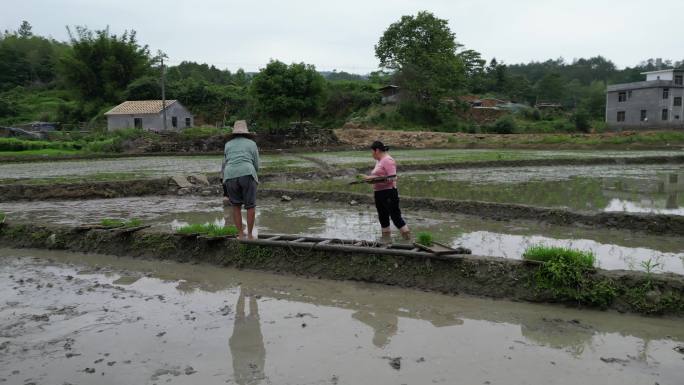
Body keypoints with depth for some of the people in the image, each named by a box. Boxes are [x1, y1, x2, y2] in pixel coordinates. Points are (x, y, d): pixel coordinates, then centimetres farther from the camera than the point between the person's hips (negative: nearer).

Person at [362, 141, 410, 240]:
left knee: (395, 216, -8)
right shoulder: (379, 161, 17)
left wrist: (374, 178, -22)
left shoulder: (387, 160, -12)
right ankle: (385, 238, 23)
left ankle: (407, 238, -2)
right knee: (383, 217, 14)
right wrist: (369, 177, 7)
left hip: (388, 192, -10)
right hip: (379, 193, 10)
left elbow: (392, 178, -20)